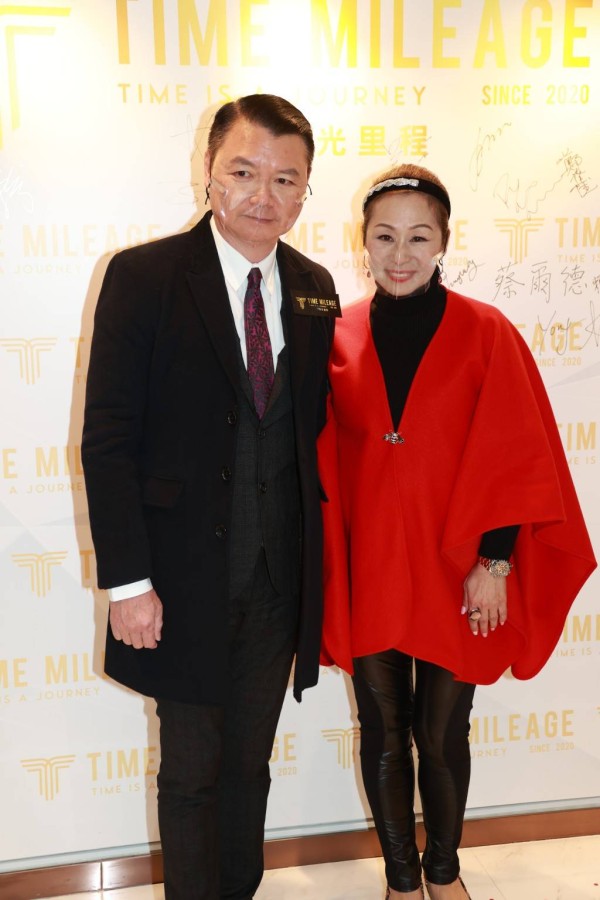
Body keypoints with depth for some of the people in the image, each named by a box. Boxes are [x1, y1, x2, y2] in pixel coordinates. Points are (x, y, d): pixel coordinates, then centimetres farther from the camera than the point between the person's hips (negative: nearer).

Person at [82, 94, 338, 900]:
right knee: (191, 772, 13)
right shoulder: (144, 276, -9)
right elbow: (107, 441, -11)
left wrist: (319, 557, 5)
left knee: (250, 766, 19)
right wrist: (128, 582, -14)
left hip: (280, 581, 4)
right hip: (187, 581, -4)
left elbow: (312, 426, 9)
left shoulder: (314, 288, 5)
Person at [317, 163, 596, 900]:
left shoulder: (486, 334, -5)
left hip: (453, 570, -1)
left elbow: (515, 460, -5)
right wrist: (323, 561, -1)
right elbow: (322, 463, 3)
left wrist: (494, 564, -8)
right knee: (384, 731, 12)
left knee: (442, 735, 11)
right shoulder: (338, 337, 0)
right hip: (366, 568, 2)